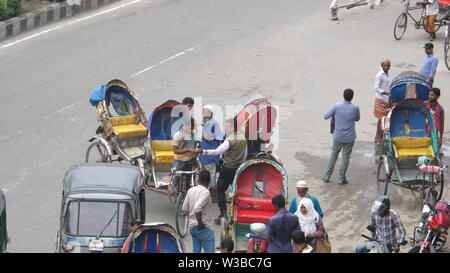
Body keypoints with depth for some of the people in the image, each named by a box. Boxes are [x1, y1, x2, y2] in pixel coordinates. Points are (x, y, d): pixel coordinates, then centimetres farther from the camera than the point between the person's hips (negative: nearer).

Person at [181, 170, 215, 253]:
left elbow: (184, 209, 8)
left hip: (192, 227, 8)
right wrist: (200, 223, -19)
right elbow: (197, 208, -28)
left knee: (196, 251, 13)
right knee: (209, 252, -5)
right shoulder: (205, 192, -15)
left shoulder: (191, 190, 7)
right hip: (204, 228, -8)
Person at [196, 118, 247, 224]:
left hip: (227, 169, -6)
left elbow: (218, 151, -26)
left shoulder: (229, 140, -17)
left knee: (220, 191, 4)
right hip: (238, 169, 6)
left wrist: (204, 151, -29)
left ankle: (223, 213, -4)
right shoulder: (243, 139, 6)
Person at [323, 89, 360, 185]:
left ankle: (327, 176, 18)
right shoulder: (355, 108, -13)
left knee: (334, 155, 15)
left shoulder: (336, 107, -13)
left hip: (338, 136, 1)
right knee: (346, 157, 8)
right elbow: (357, 119, 6)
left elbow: (326, 116, -6)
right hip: (349, 137, -1)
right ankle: (342, 178, 12)